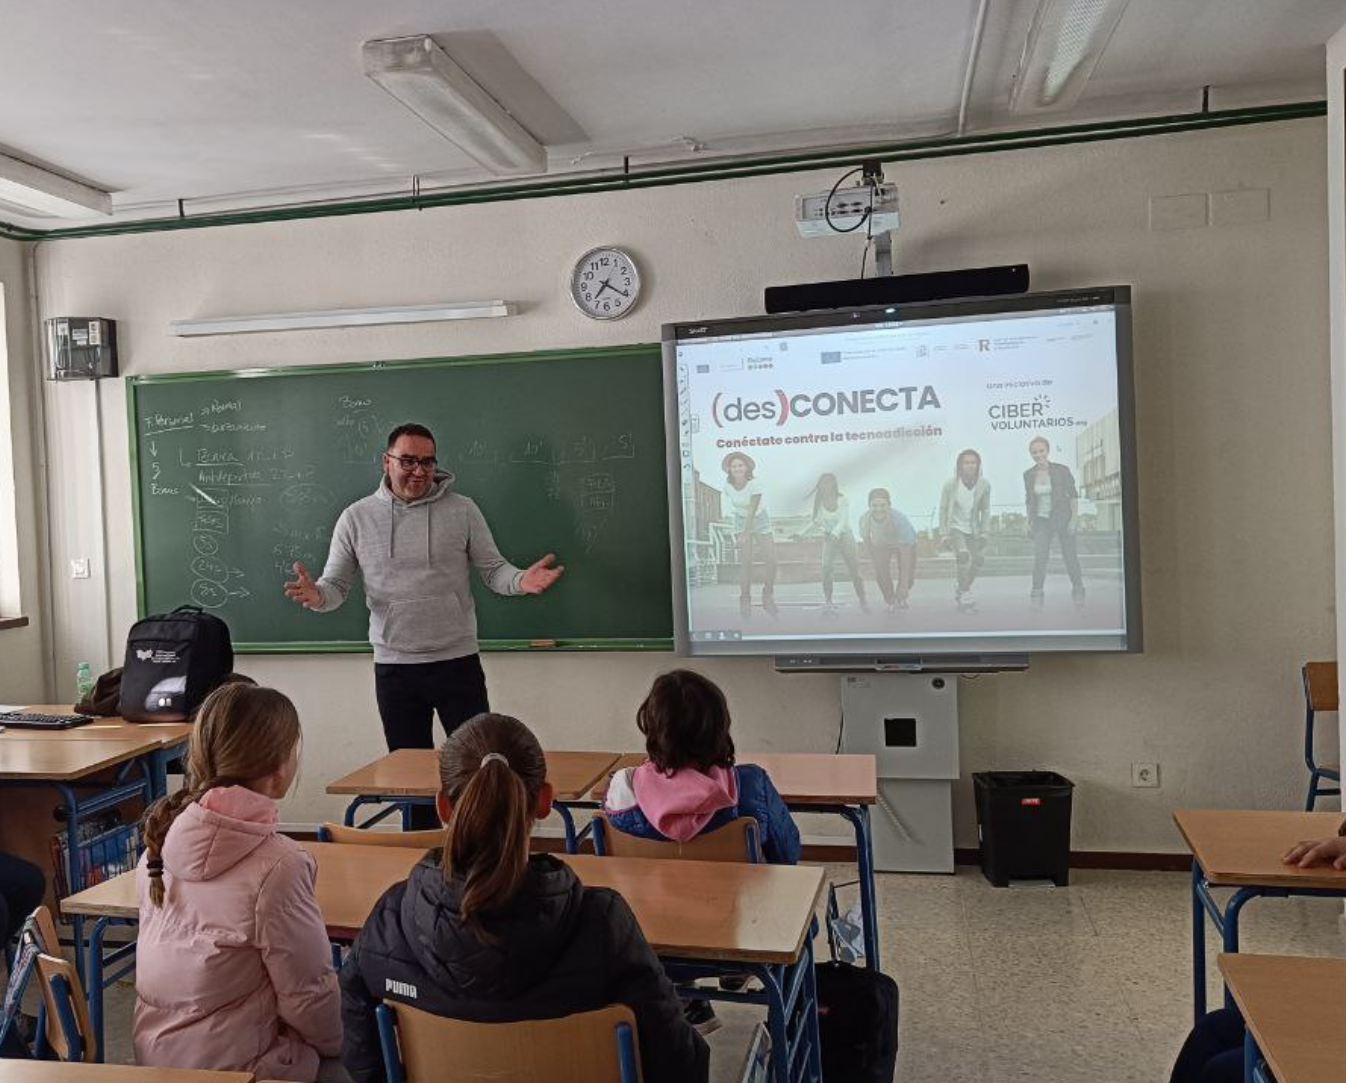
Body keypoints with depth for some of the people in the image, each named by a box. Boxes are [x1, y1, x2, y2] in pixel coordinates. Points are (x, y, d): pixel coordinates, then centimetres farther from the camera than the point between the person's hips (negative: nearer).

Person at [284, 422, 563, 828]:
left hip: (457, 661, -1)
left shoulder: (461, 510, -1)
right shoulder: (357, 517, 2)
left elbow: (493, 569, 0)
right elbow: (336, 584, 4)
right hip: (394, 666, 2)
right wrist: (317, 595, -19)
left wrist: (521, 581, -22)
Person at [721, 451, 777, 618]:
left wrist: (745, 535, -32)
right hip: (741, 521, 2)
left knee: (771, 560, -9)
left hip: (760, 520, -1)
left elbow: (752, 510, -27)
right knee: (745, 562, -11)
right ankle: (745, 600, 0)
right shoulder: (728, 486, -12)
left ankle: (768, 595, 11)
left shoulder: (755, 484, -24)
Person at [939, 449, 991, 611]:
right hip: (955, 527, -4)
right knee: (963, 555, -25)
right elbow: (943, 509, -5)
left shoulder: (984, 485, -9)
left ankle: (960, 586, 27)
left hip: (973, 529, 4)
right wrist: (944, 533, -8)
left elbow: (985, 510, 3)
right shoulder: (950, 484, -15)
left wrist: (983, 532, -2)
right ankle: (965, 594, -21)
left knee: (978, 560, 1)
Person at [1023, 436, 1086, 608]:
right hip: (1042, 521, 2)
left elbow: (1073, 495, -6)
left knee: (1069, 556, 7)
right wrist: (1029, 522, 7)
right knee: (1039, 557, -7)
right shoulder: (1028, 474, -2)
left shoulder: (1061, 470, -10)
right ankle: (1037, 594, 1)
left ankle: (1078, 589, 25)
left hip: (1063, 518, -2)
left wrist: (1073, 519, -11)